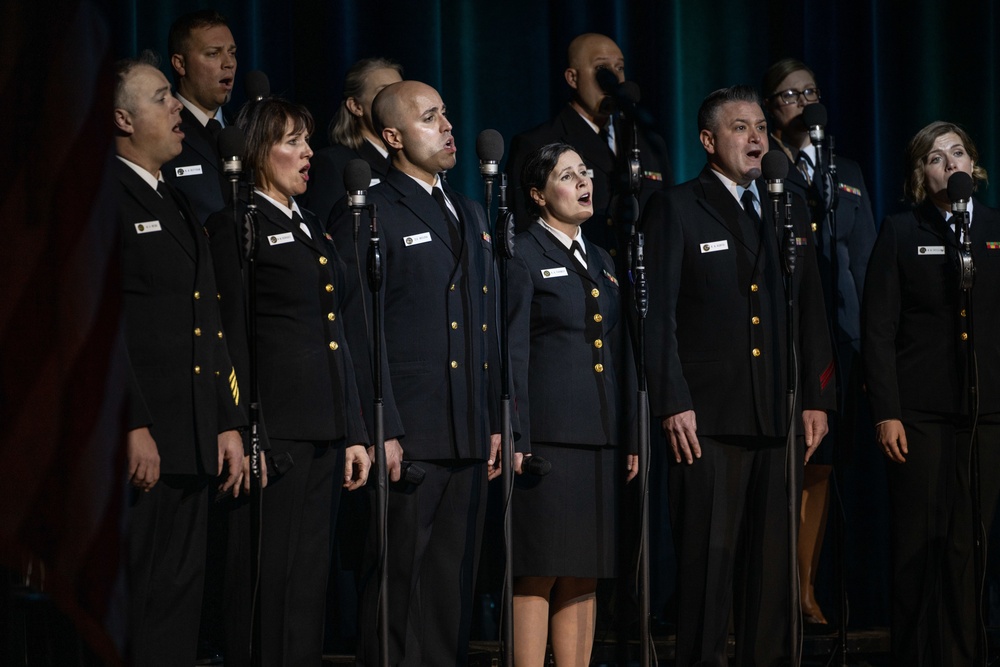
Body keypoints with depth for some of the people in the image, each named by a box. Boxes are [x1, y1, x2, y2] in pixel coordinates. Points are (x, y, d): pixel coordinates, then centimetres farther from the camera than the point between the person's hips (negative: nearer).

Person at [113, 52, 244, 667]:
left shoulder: (179, 208, 22)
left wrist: (228, 424, 17)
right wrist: (132, 427, -20)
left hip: (192, 446, 9)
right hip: (139, 445, -9)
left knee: (180, 600, 9)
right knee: (133, 608, -7)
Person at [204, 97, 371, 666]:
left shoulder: (312, 228, 20)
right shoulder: (236, 226, -3)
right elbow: (232, 337, -8)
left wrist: (354, 432, 15)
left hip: (325, 437, 8)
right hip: (274, 432, -7)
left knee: (310, 579, 8)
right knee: (266, 579, -6)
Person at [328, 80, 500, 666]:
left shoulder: (471, 215, 20)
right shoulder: (364, 215, -4)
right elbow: (357, 332, -10)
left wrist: (496, 422, 14)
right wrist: (380, 431, -15)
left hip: (471, 440, 7)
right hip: (407, 439, -7)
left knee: (455, 586, 9)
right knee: (400, 582, -5)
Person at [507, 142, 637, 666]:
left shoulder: (602, 263, 20)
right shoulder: (523, 257, -2)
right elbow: (514, 354, -7)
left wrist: (630, 437, 14)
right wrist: (515, 440, -13)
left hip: (600, 440, 7)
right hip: (547, 439, -7)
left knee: (585, 573, 7)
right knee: (538, 572, -7)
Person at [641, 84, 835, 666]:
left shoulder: (792, 212, 17)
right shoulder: (675, 209, 1)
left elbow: (812, 313, 17)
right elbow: (659, 315, -4)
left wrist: (817, 399, 10)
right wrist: (673, 404, -11)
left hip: (780, 420, 5)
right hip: (709, 419, -5)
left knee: (774, 558, 6)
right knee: (709, 557, -4)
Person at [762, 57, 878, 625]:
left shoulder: (846, 173, 18)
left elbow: (865, 260, 15)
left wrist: (868, 340, 8)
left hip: (835, 336, 5)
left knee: (819, 469, 7)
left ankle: (808, 590, 12)